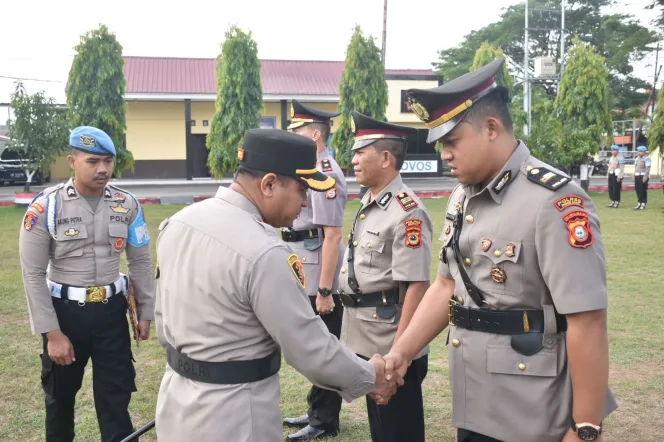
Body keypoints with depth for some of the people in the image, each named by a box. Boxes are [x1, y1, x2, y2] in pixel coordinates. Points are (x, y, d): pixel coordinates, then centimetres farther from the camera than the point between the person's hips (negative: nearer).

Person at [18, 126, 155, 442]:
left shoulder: (127, 204, -4)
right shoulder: (46, 207, -13)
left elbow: (141, 262, 4)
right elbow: (33, 274, -11)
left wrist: (146, 312, 5)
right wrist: (52, 332, -13)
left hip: (111, 310, 1)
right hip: (64, 311, -1)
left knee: (116, 396, 7)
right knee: (60, 395, 20)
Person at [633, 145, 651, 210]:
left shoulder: (646, 158, -9)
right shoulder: (637, 158, 16)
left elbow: (648, 168, -16)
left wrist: (645, 177, -22)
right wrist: (634, 177, 18)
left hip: (643, 176, -8)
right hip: (637, 176, 8)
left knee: (643, 191, -6)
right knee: (638, 190, 9)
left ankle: (643, 204, -1)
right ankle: (639, 203, 17)